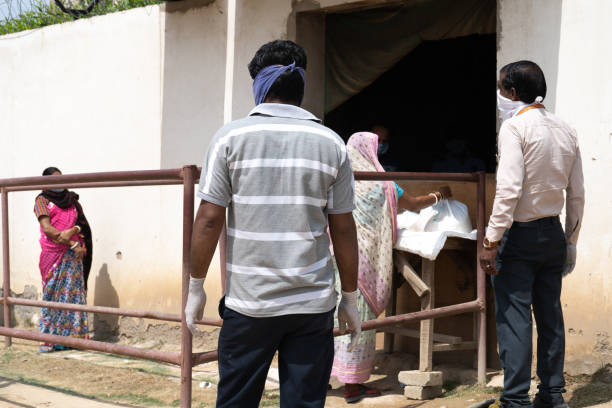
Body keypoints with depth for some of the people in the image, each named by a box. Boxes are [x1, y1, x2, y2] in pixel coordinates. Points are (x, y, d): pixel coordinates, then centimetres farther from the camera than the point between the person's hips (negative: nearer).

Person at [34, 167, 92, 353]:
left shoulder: (72, 200, 17)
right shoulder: (42, 200, 4)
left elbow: (83, 224, 8)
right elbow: (47, 228, -7)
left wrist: (72, 231, -15)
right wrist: (73, 244, -13)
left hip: (73, 253, 4)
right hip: (52, 252, -3)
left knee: (73, 292, 0)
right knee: (52, 293, -5)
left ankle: (70, 335, 3)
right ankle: (48, 339, -2)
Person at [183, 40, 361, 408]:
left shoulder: (231, 138, -4)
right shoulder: (331, 144, 1)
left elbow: (209, 219, -5)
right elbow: (343, 228, 2)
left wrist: (196, 287, 6)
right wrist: (350, 298, 11)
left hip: (249, 304, -1)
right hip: (313, 304, 1)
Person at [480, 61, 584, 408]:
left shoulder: (515, 126, -11)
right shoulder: (566, 131, 10)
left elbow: (509, 188, -20)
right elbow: (577, 195, 12)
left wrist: (493, 240, -18)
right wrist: (570, 242, 20)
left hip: (520, 234, -7)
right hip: (553, 234, 7)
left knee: (514, 317, -4)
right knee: (550, 315, 13)